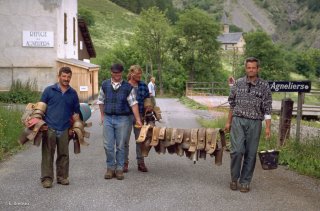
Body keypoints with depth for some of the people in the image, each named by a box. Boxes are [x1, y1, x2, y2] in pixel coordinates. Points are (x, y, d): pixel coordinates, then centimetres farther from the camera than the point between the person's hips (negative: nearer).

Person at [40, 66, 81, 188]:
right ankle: (47, 178, 8)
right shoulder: (49, 90, 4)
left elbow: (76, 111, 19)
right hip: (49, 128, -2)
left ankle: (62, 177, 19)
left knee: (63, 155, 8)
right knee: (48, 155, 0)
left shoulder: (73, 93, 11)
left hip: (65, 129, 2)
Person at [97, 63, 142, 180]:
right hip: (108, 118, 2)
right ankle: (110, 167, 18)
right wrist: (102, 115, 11)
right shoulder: (105, 85, 7)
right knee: (108, 145, 3)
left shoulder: (128, 87, -1)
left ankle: (119, 169, 16)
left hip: (122, 119, -2)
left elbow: (133, 103, -6)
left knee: (120, 146, 5)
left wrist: (138, 119, -12)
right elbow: (101, 101, 15)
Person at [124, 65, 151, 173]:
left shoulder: (143, 85, 6)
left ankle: (141, 163, 17)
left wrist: (145, 115, 1)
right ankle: (125, 163, 15)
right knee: (125, 140, 5)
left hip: (140, 116, 3)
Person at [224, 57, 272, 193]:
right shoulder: (238, 83, 5)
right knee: (237, 150, -9)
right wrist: (228, 122, 10)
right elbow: (232, 104, 11)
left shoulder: (264, 86, 0)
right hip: (238, 120, 0)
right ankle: (234, 179, 10)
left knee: (250, 154, 3)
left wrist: (268, 127, -6)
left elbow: (267, 108, 0)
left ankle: (245, 182, 17)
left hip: (254, 123, 0)